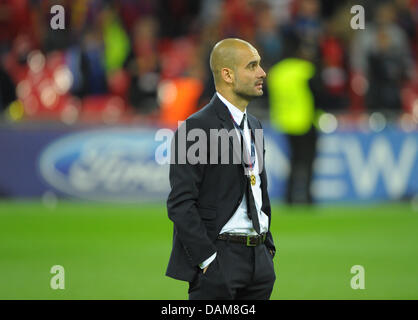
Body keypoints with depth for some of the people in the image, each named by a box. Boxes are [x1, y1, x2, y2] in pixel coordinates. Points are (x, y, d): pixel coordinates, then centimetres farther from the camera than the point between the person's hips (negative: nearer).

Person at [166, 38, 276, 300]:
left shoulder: (253, 126, 16)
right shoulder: (196, 128, -10)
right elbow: (180, 204, -15)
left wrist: (268, 247, 16)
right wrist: (207, 258, -18)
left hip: (259, 259, 7)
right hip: (219, 259, -7)